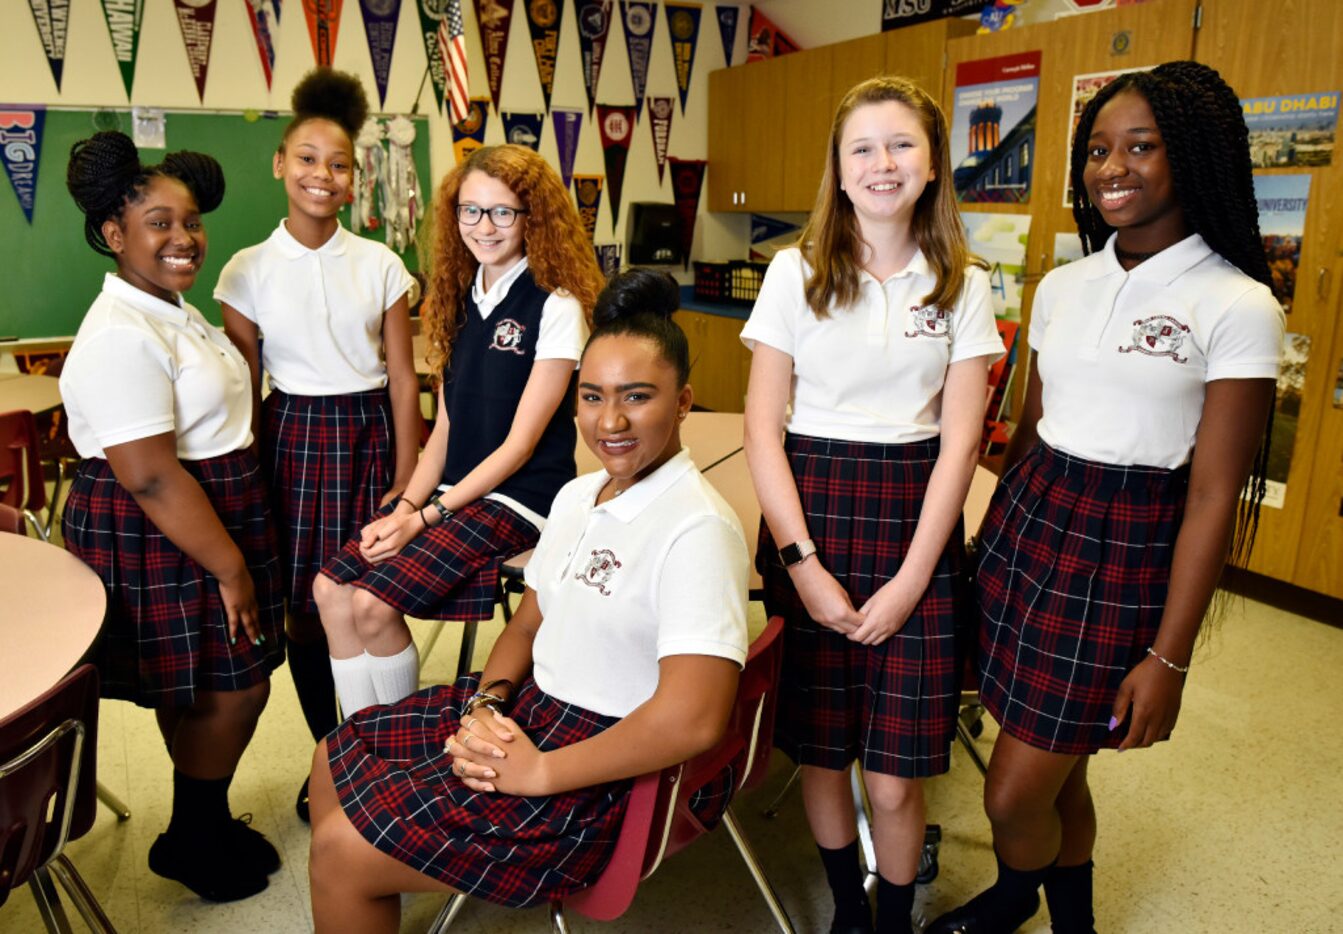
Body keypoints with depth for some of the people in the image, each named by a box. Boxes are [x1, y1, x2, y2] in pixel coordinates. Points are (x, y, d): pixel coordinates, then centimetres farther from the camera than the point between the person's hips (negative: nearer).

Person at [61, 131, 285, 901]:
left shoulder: (176, 312, 11)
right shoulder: (120, 338, -21)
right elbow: (150, 478, -25)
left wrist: (238, 550, 20)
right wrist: (230, 567, -20)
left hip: (211, 521, 10)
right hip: (160, 544, -9)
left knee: (201, 692, 18)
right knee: (234, 688, 1)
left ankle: (205, 824, 35)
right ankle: (193, 845, 21)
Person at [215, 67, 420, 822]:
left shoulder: (380, 264, 1)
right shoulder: (247, 271, 1)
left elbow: (404, 378, 1)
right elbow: (244, 390, 3)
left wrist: (407, 478, -2)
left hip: (370, 436, 0)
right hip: (292, 439, 1)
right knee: (305, 606, 4)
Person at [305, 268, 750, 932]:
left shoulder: (697, 529, -25)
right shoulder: (579, 495, 5)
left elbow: (692, 718, -32)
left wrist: (538, 772, -22)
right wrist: (485, 706, -8)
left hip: (615, 773, -9)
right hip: (532, 706, 9)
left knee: (342, 853, -7)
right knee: (336, 759, 14)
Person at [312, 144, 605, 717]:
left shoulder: (555, 308, -11)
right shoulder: (460, 299, 12)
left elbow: (520, 443, -13)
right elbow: (445, 428, 11)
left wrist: (427, 516, -15)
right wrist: (405, 505, -4)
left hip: (517, 498, -7)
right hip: (452, 489, 7)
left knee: (373, 604, -19)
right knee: (330, 589, -9)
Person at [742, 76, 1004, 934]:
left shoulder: (964, 285, 5)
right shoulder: (796, 273, 2)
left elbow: (959, 441, 1)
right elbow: (763, 424, -1)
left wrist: (911, 579, -7)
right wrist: (802, 561, -8)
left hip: (914, 527, 0)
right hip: (808, 516, 0)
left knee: (895, 779, 2)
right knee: (819, 752, 9)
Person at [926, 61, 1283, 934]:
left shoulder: (1238, 307, -10)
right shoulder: (1063, 286, 7)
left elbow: (1214, 497, -12)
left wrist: (1169, 657, -12)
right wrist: (1004, 528, 15)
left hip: (1127, 552, -5)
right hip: (1026, 523, 5)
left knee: (1015, 792, 1)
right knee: (1059, 769, 16)